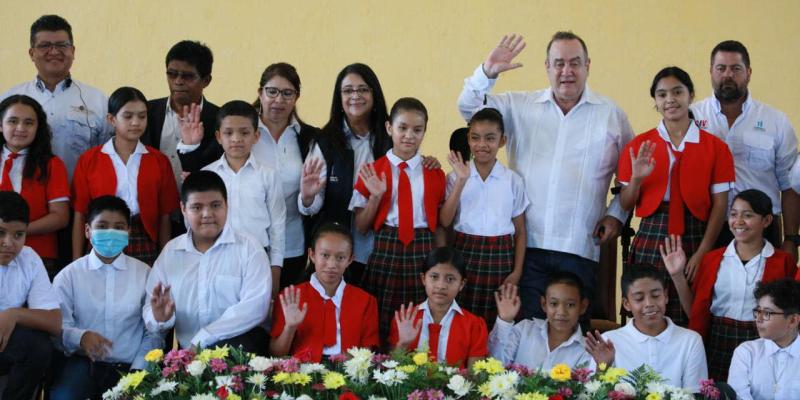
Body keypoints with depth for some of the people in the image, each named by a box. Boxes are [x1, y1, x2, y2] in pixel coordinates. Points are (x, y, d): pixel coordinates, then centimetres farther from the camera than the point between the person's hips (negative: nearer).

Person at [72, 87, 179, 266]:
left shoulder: (159, 161, 6)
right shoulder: (89, 160, 3)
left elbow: (164, 217, 5)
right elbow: (79, 215, 4)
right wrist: (77, 263, 0)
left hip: (145, 249, 1)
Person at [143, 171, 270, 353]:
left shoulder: (249, 248, 1)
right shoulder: (170, 252, 12)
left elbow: (255, 306, -13)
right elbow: (150, 310, 12)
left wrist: (201, 340, -18)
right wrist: (160, 319, -14)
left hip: (238, 346, -4)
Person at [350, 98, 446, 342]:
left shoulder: (435, 175, 6)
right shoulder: (373, 172, 2)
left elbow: (441, 222, 8)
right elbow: (360, 227, 1)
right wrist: (375, 196, -10)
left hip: (423, 253, 1)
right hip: (385, 252, -1)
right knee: (380, 327, 0)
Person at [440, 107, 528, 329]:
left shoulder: (513, 180, 2)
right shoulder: (456, 176, 1)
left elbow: (520, 231, 6)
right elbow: (444, 221, -8)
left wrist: (517, 272, 0)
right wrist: (461, 182, -14)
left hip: (499, 256, 0)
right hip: (464, 253, 0)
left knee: (496, 323, 4)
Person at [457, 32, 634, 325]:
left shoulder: (611, 114, 9)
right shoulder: (520, 106, 11)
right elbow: (469, 107, 6)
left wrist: (617, 214, 5)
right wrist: (487, 72, -10)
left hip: (580, 248, 0)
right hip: (526, 245, 1)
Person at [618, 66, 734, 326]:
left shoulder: (714, 147, 3)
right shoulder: (638, 146, 6)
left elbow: (720, 205, 0)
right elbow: (625, 205, 7)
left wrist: (702, 253, -8)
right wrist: (636, 178, -12)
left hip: (693, 239, -1)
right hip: (650, 238, 1)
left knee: (691, 321, -2)